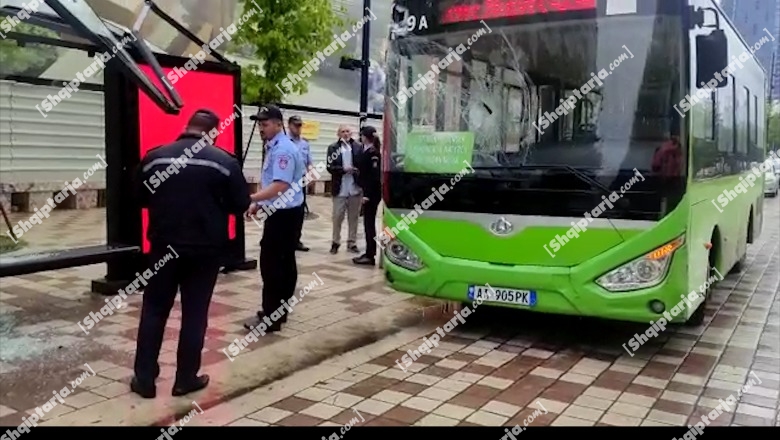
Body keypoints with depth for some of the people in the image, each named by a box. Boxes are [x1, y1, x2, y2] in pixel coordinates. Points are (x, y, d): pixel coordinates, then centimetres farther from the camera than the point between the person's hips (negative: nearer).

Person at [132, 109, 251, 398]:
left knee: (154, 311, 13)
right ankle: (186, 379, 15)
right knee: (195, 314, 8)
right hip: (206, 249, -2)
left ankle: (144, 379, 17)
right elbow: (241, 205, -4)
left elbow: (140, 198, 11)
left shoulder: (154, 157, 2)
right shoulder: (224, 161, -7)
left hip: (163, 246, 2)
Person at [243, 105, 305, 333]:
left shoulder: (283, 150, -19)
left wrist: (250, 198, -29)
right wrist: (258, 203, 12)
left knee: (271, 263, -7)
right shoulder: (273, 147, 13)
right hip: (283, 212, 11)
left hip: (284, 214, -11)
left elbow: (280, 187, -28)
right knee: (284, 262, 14)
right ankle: (280, 311, 24)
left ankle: (270, 317, 0)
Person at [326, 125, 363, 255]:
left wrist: (357, 171, -18)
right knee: (337, 217, 5)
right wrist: (344, 169, -18)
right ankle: (335, 242, 18)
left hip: (355, 188, 1)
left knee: (353, 218, 9)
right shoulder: (333, 148, 1)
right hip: (340, 189, -1)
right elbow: (329, 166, -6)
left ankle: (352, 243, 18)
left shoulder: (358, 147, 2)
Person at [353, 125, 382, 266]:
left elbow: (375, 175, -20)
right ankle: (369, 253, 18)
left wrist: (367, 194, -20)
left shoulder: (373, 153, -15)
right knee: (368, 222, 12)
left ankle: (370, 256, -1)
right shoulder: (368, 151, 11)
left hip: (372, 193, -9)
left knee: (369, 223, -5)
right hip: (370, 191, 9)